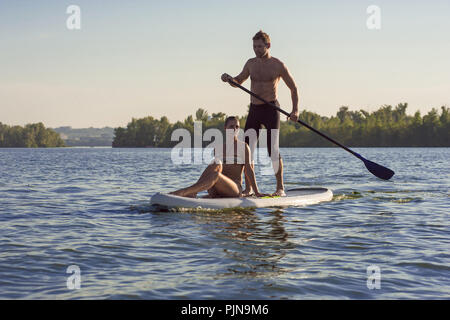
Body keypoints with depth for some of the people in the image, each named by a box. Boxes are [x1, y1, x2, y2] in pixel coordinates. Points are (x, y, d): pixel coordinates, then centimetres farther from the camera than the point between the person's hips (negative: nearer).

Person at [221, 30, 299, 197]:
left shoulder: (278, 65, -4)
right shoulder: (251, 63, 9)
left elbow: (293, 88, 1)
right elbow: (238, 81, 24)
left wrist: (295, 110, -11)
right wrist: (229, 78, 1)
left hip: (271, 109, -5)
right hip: (254, 110, 5)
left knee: (273, 150, -10)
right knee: (247, 150, 0)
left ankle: (280, 188, -1)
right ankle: (248, 189, 7)